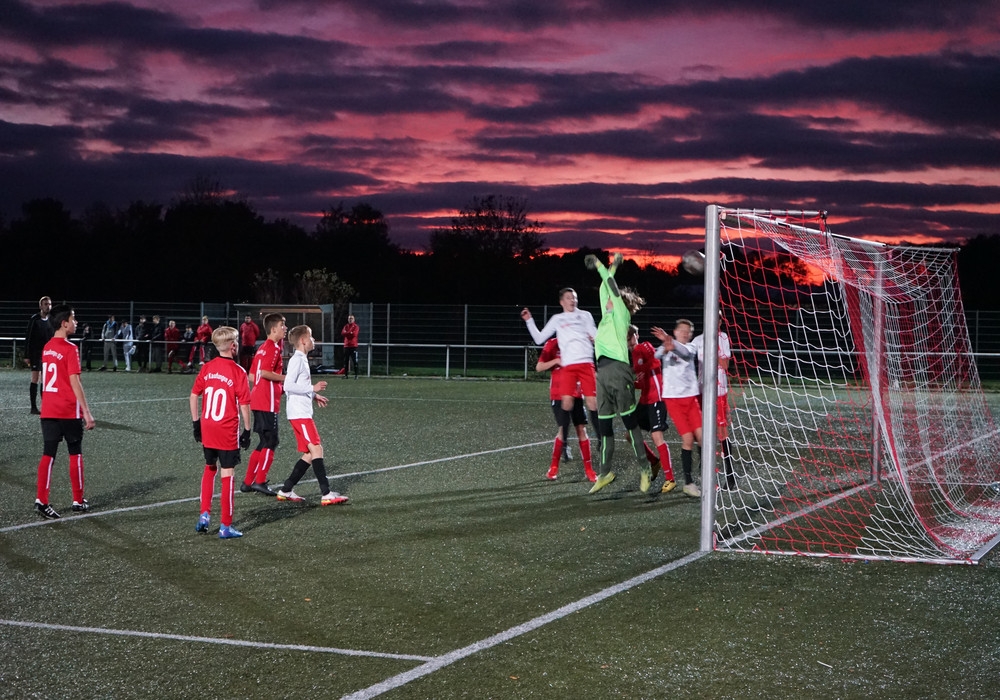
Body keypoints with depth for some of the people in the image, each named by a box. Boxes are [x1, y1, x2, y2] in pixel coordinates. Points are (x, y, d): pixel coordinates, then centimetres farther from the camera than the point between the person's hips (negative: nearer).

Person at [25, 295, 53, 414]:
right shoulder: (34, 319, -8)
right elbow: (28, 338, -8)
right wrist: (27, 355, -11)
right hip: (35, 354, -5)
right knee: (35, 379, -3)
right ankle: (33, 407, 1)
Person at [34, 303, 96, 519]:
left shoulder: (47, 348, 9)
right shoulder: (70, 349, -14)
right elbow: (74, 382, -18)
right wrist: (87, 412, -16)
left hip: (48, 411, 6)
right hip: (69, 412, -6)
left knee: (48, 454, 3)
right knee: (75, 454, 8)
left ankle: (41, 501, -6)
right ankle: (78, 501, 15)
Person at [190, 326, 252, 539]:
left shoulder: (207, 368, 2)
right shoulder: (238, 372, -12)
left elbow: (193, 396, 6)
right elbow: (244, 405, -11)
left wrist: (196, 422, 15)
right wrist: (247, 430, -1)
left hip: (207, 429, 5)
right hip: (228, 433, -5)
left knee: (209, 469, 24)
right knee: (227, 474, 2)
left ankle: (205, 515, 19)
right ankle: (226, 526, 5)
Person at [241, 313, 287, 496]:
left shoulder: (263, 348, 18)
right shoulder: (273, 347, -12)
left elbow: (252, 376, 19)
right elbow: (265, 372, -24)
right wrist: (284, 378, -12)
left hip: (258, 401, 10)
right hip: (268, 402, -10)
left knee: (264, 443, 14)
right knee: (270, 442, -5)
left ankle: (248, 482, 15)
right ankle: (260, 481, -4)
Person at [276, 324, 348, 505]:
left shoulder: (302, 360, 18)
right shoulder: (297, 360, -12)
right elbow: (288, 385, -21)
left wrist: (314, 396, 16)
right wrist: (312, 388, -21)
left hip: (303, 412, 10)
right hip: (299, 413, -10)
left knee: (310, 453, 11)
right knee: (316, 449, -13)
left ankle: (286, 490, 14)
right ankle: (326, 494, -16)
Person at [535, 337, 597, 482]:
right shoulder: (552, 344, -4)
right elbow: (539, 367, -4)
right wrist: (556, 361, -19)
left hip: (576, 393, 3)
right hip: (558, 394, -2)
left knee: (581, 429, -2)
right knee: (563, 429, -8)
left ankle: (589, 469, 4)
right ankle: (553, 467, 10)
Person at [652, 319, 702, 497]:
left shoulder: (690, 348, 10)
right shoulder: (665, 347, 7)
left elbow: (685, 353, -15)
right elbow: (655, 357, -14)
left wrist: (671, 343, -34)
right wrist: (665, 349, -35)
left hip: (691, 397, 3)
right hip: (673, 398, -2)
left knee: (701, 436, -7)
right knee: (688, 439, -10)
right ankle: (688, 482, -1)